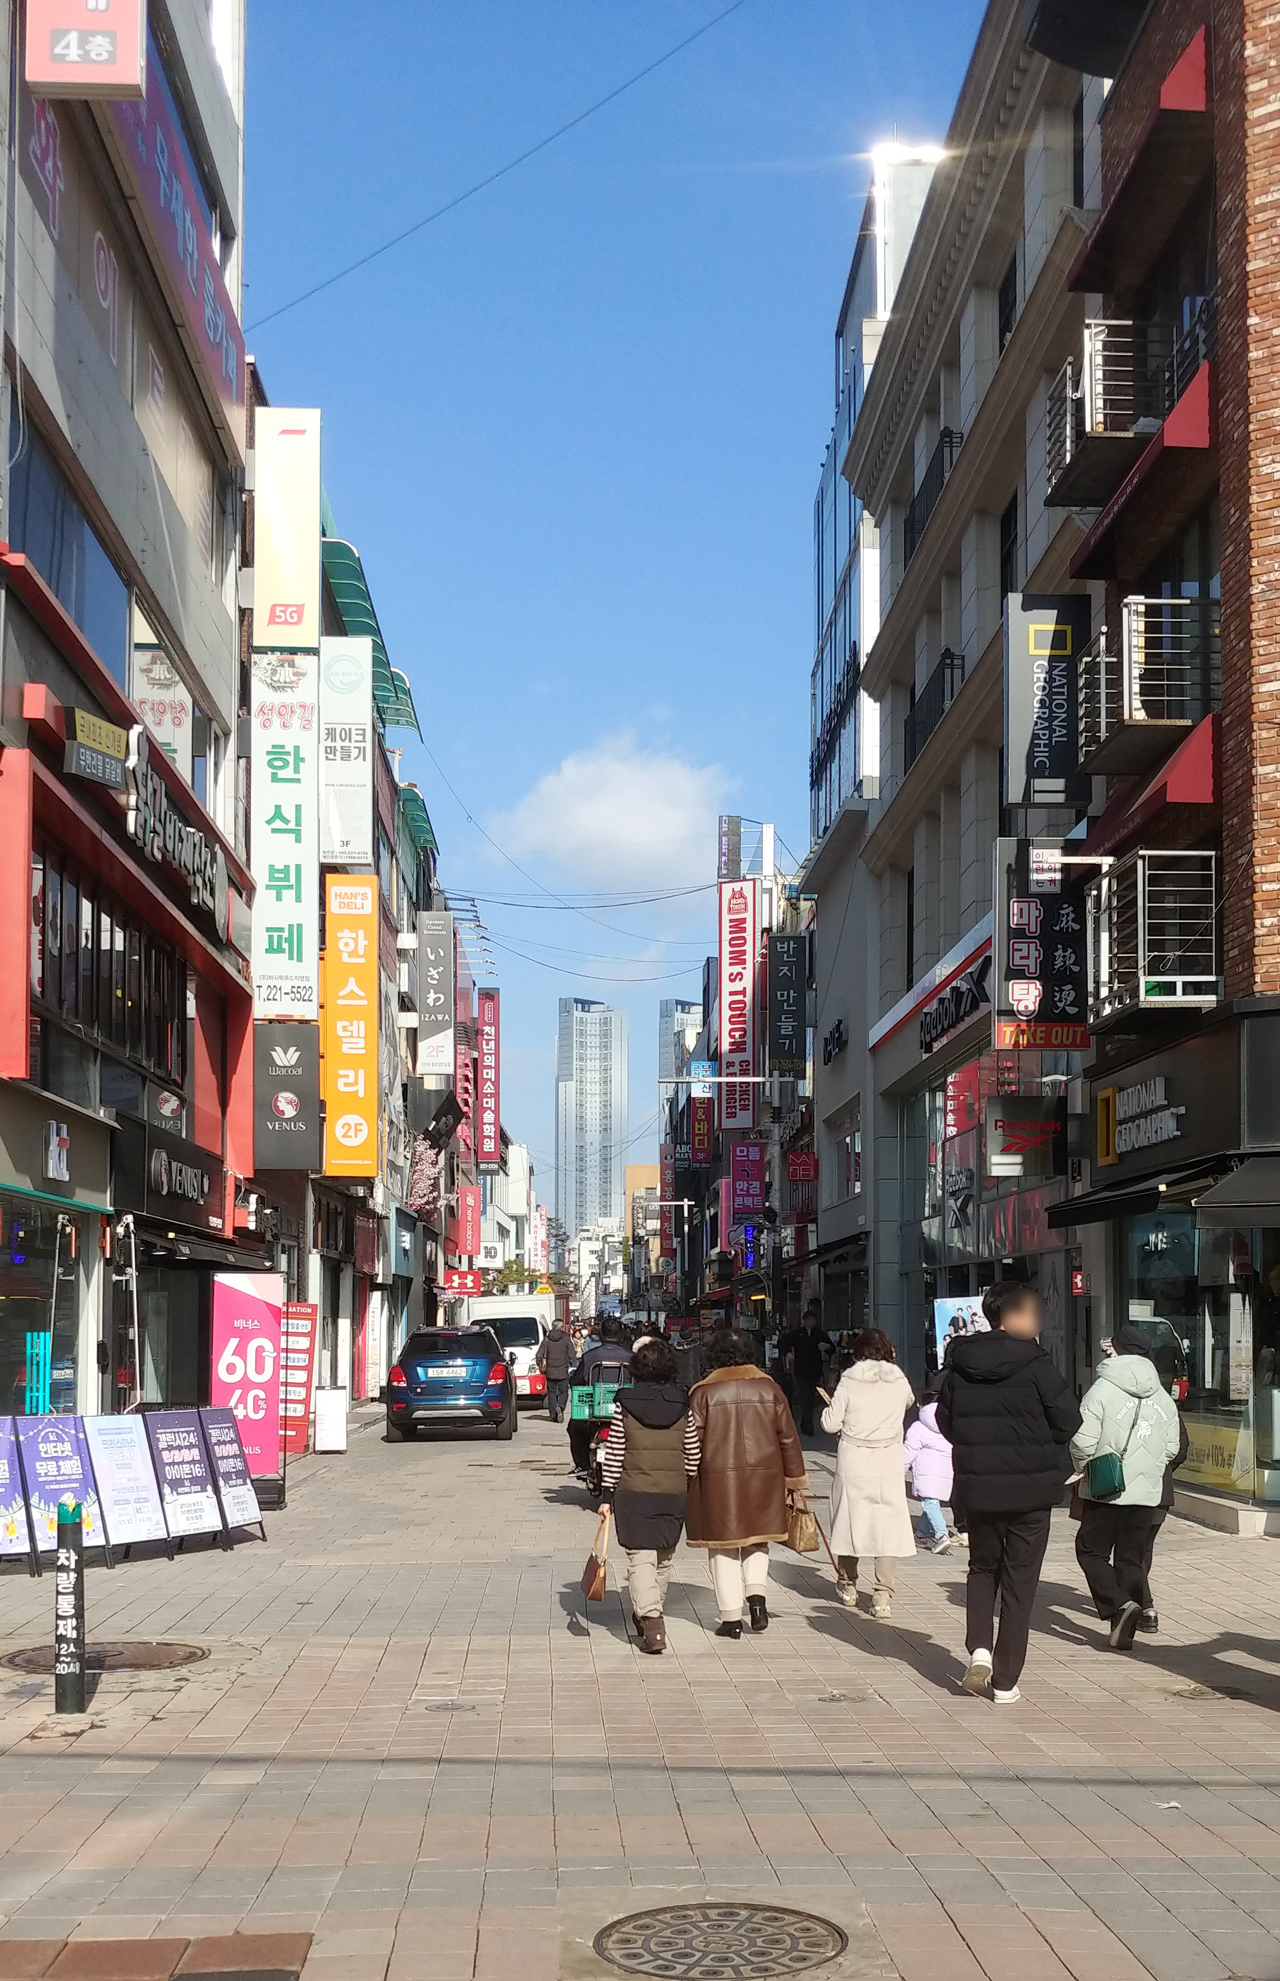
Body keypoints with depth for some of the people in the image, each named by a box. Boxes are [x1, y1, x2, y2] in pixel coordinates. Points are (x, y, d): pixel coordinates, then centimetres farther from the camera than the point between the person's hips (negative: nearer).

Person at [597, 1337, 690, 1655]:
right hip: (674, 1493, 3)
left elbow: (614, 1453, -5)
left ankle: (650, 1621, -20)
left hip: (633, 1493, -3)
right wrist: (689, 1491, 16)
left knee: (640, 1558, -4)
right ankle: (649, 1614, 33)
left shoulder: (624, 1403, -7)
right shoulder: (684, 1403, 0)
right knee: (663, 1558, 18)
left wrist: (608, 1494, 0)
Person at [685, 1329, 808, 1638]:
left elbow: (691, 1442, -6)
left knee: (723, 1548, 7)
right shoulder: (769, 1388, 3)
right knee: (756, 1541, 20)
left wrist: (684, 1481, 4)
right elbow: (788, 1437, 6)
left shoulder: (703, 1393, -5)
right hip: (763, 1477, 3)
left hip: (718, 1479, -3)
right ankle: (757, 1593, -2)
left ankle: (731, 1618, 6)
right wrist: (794, 1479, 13)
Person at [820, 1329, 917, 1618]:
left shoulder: (849, 1381, -7)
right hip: (889, 1465, 0)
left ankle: (848, 1585, 29)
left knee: (851, 1519, 14)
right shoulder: (899, 1381, -1)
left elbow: (830, 1423, -6)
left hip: (853, 1464, 0)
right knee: (889, 1525, 1)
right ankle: (883, 1596, -6)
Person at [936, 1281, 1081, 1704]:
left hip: (977, 1487, 3)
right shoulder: (1034, 1365, -14)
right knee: (1019, 1582, 7)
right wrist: (1037, 1447, 8)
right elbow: (1068, 1421, -10)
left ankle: (979, 1648, 2)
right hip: (1031, 1489, -3)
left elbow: (944, 1421, 6)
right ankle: (1005, 1682, 8)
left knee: (982, 1568, 22)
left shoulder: (959, 1365, -1)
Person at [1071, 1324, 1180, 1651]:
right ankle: (1124, 1630, 12)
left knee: (1091, 1550, 8)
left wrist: (1086, 1468, 4)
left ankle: (1119, 1605, -12)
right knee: (1132, 1559, 12)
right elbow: (1171, 1449, 10)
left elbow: (1082, 1442, -15)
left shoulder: (1101, 1390, -11)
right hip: (1147, 1492, 5)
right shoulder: (1164, 1399, 7)